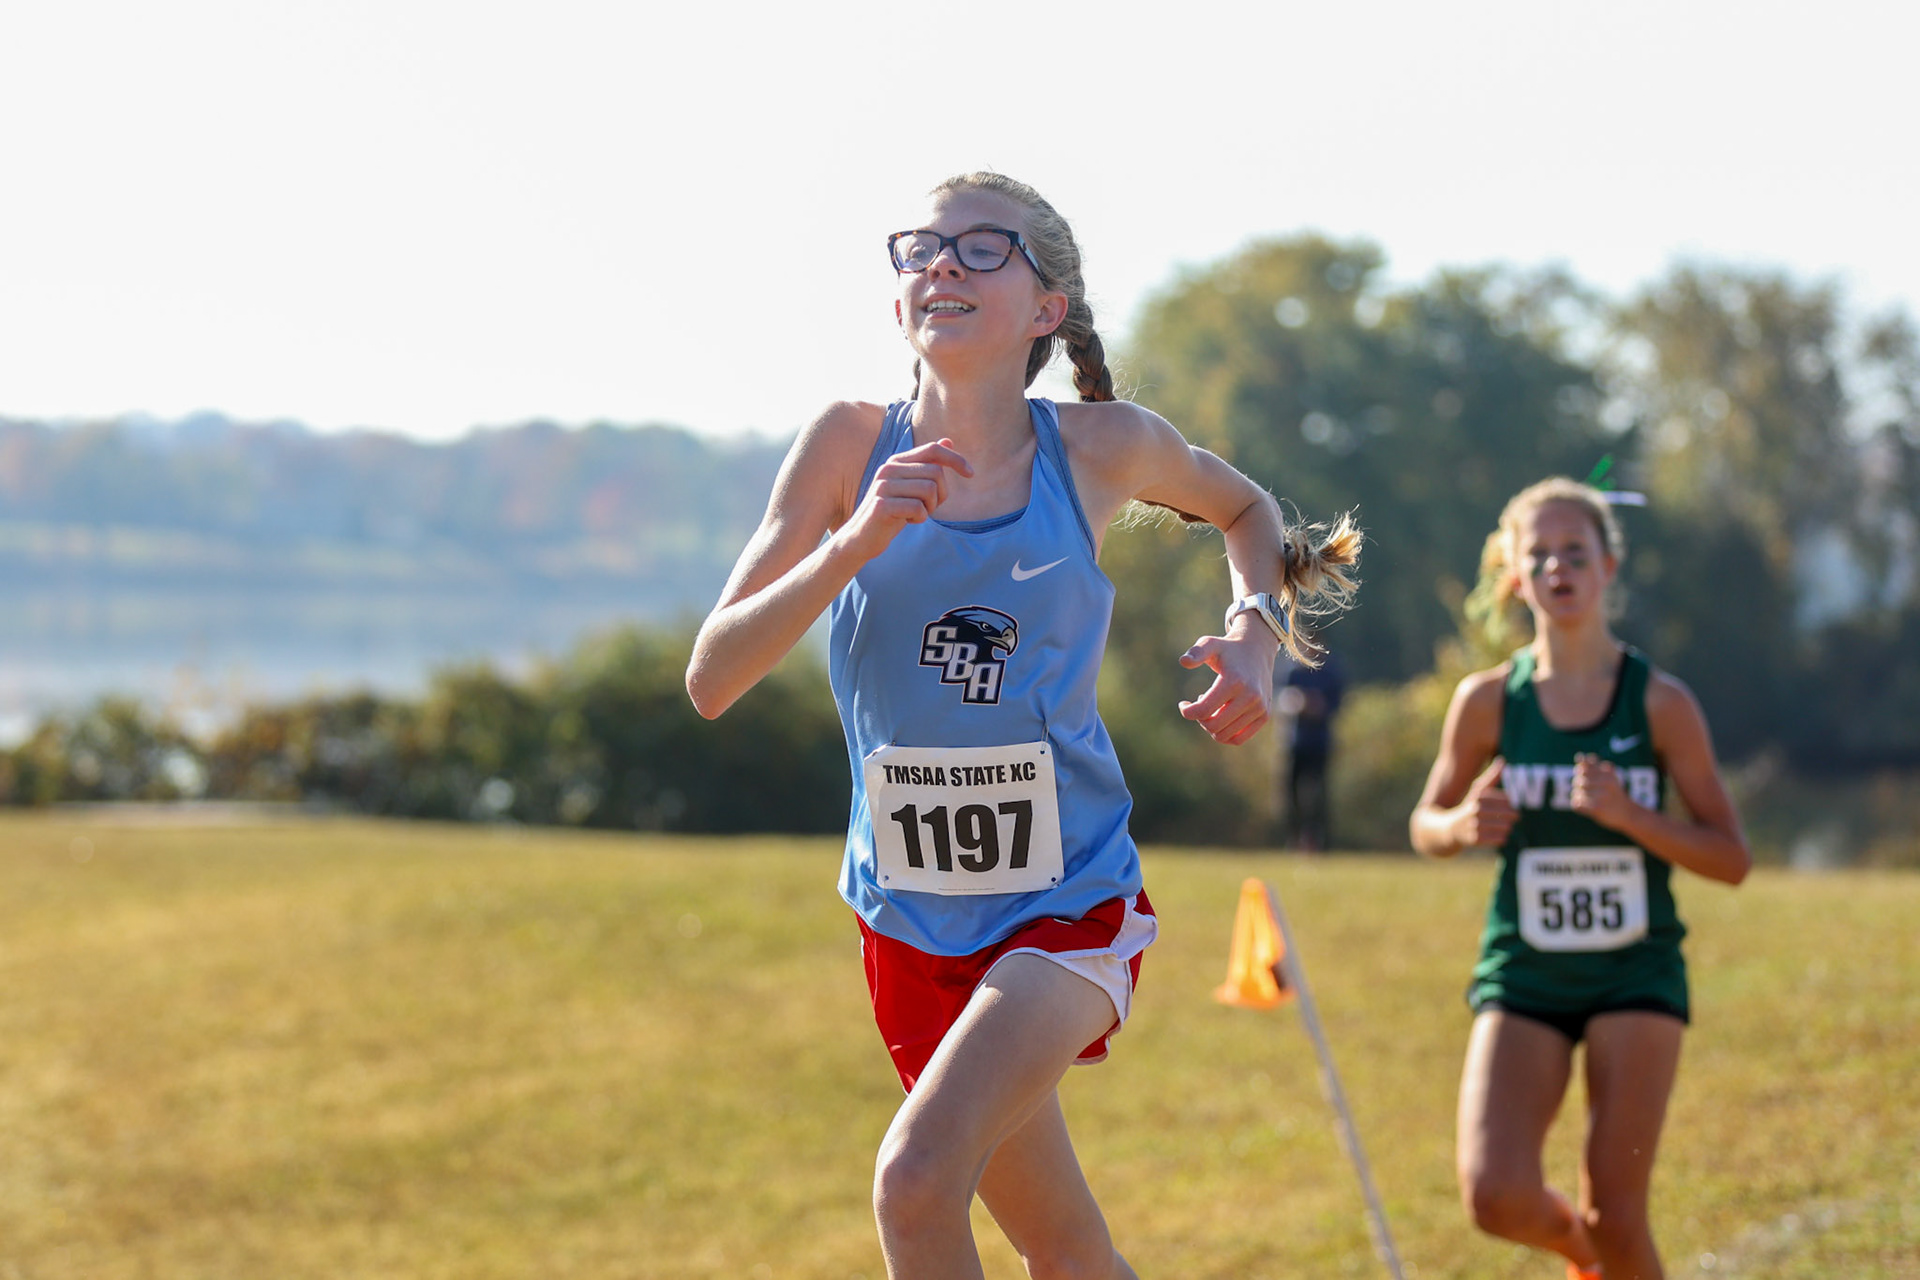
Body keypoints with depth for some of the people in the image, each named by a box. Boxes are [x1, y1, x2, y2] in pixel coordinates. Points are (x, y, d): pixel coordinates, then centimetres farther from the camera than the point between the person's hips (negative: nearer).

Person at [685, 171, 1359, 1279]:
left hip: (1070, 906, -2)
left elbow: (1244, 508, 16)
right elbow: (713, 679, -13)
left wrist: (1257, 631, -3)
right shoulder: (853, 447, -7)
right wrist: (855, 543, -26)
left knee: (918, 1179, -27)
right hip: (911, 919, 2)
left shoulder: (1100, 447, -8)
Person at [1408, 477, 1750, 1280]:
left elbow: (1731, 860, -4)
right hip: (1523, 974, 1)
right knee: (1497, 1198, -15)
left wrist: (1628, 814, -20)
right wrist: (1463, 826, -12)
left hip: (1636, 973, -1)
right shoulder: (1488, 701, -2)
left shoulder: (1660, 702, -5)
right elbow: (1425, 825, 12)